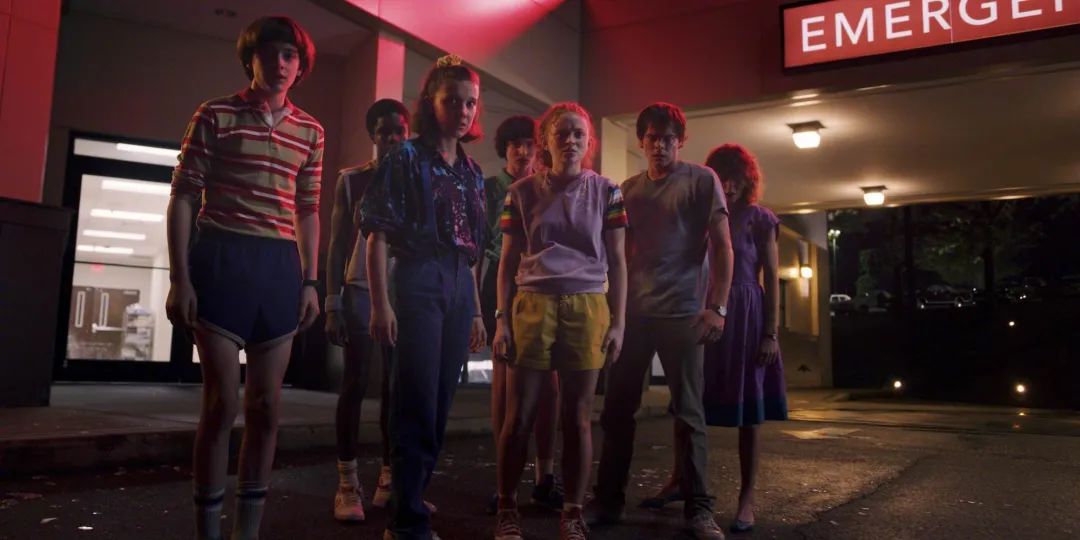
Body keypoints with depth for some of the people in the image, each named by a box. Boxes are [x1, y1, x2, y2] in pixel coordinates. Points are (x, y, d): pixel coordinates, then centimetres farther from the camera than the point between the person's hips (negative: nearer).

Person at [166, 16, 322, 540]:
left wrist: (310, 281, 7)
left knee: (266, 406, 7)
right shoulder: (216, 115, 1)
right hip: (221, 260, -4)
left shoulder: (310, 131, 12)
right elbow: (183, 195, -1)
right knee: (221, 404, -3)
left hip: (280, 267, 4)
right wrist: (179, 278, -8)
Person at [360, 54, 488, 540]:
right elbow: (377, 234, -8)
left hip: (459, 287, 6)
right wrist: (380, 303, -16)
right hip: (418, 281, -6)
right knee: (418, 407, -4)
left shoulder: (472, 171, 15)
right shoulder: (406, 158, -2)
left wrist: (476, 309, 15)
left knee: (439, 407, 10)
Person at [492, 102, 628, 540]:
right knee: (520, 414, 1)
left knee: (578, 416, 4)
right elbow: (508, 260, 8)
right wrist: (501, 319, 0)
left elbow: (616, 261, 7)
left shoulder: (606, 191, 7)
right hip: (533, 306, 0)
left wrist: (618, 322, 0)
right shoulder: (523, 191, 7)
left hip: (587, 309, 0)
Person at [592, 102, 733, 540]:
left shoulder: (702, 180, 2)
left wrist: (717, 307, -12)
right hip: (632, 311, 4)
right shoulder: (628, 189, 14)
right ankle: (609, 500, 17)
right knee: (617, 408, 5)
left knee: (688, 411, 2)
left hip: (681, 312, -4)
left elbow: (722, 246, -3)